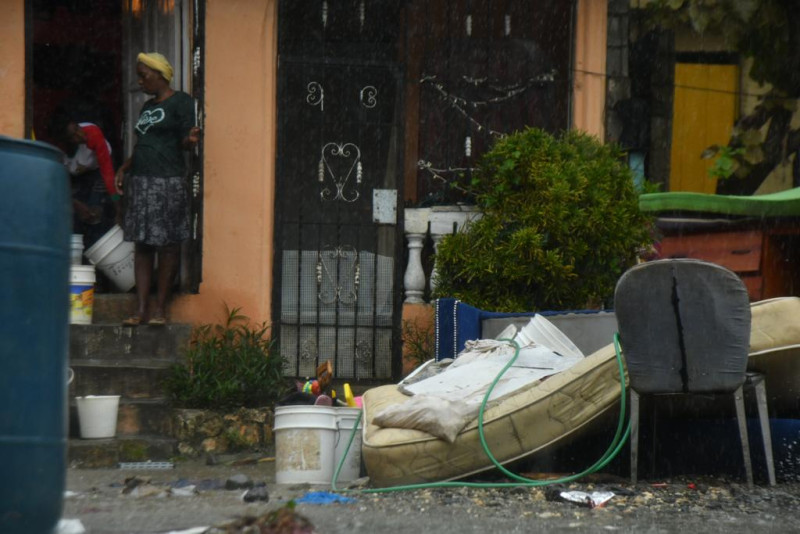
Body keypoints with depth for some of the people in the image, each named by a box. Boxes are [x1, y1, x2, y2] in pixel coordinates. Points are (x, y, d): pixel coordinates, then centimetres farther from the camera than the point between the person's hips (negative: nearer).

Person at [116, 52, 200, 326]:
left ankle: (160, 308, 1)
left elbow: (184, 141, -9)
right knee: (141, 245, 3)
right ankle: (141, 309, 3)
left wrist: (191, 138, -31)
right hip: (140, 181, 8)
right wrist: (124, 168, 15)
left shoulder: (180, 101, -3)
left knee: (167, 245, -3)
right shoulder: (148, 107, 20)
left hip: (168, 181, -8)